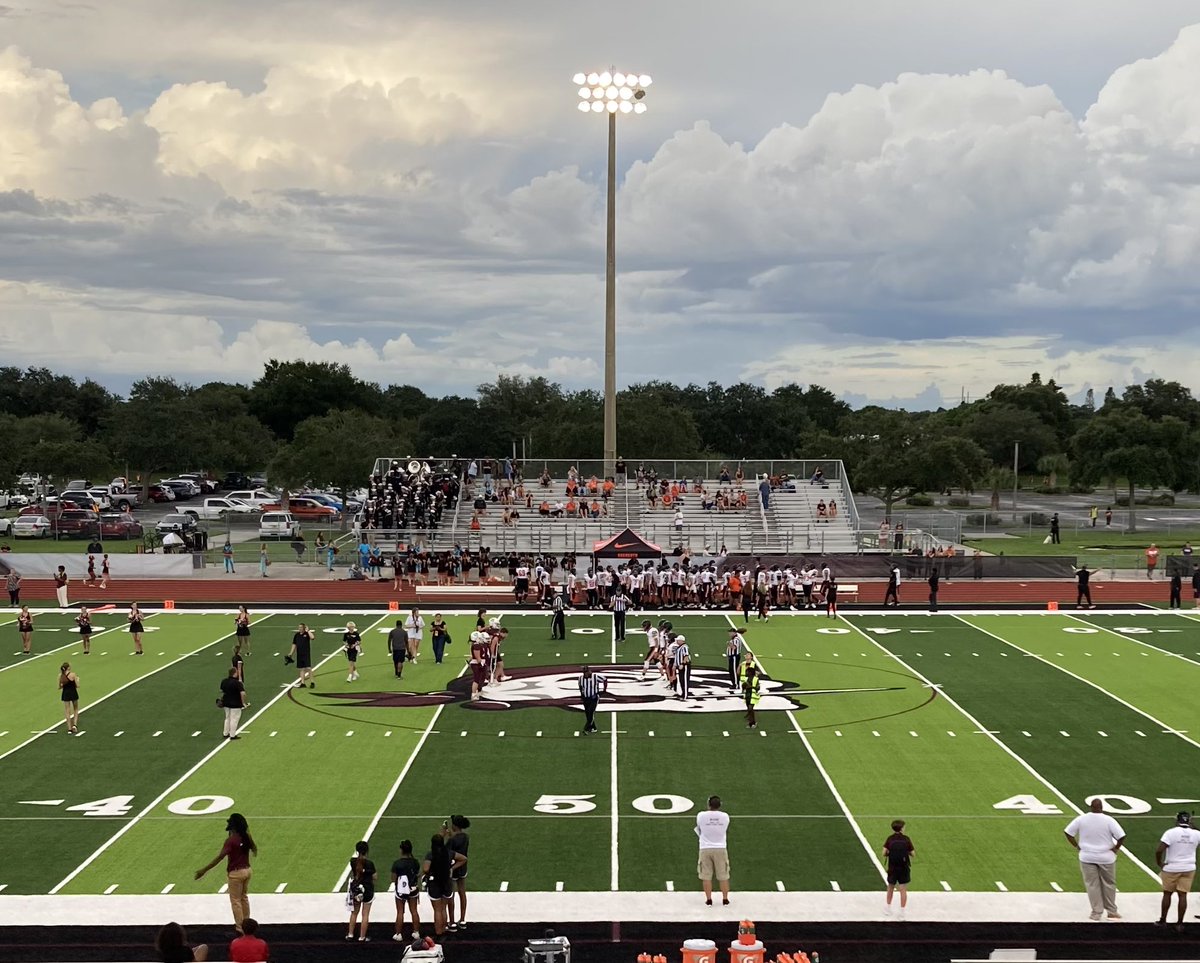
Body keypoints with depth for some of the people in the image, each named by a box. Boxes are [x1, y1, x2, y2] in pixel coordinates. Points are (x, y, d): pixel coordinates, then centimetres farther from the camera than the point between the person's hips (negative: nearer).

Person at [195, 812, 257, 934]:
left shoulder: (231, 840, -21)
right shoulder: (246, 837, 0)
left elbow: (220, 857, -27)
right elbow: (254, 851, 17)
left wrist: (204, 870, -26)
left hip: (235, 873, -7)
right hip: (247, 870, 7)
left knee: (236, 900, 7)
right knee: (244, 897, 23)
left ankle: (240, 928, 12)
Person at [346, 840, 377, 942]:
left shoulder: (353, 861, -9)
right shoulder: (369, 863, -20)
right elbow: (374, 877, -11)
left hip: (356, 888, 4)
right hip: (367, 889, -4)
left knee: (354, 912, 21)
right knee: (365, 914, 7)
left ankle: (350, 934, 27)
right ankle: (362, 937, 13)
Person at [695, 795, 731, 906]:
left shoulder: (701, 816, -9)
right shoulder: (725, 816, -5)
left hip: (705, 849, -1)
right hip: (721, 849, 1)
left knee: (706, 876, 7)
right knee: (723, 876, 10)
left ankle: (708, 900, 9)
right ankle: (725, 899, 15)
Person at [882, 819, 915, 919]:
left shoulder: (890, 839, -5)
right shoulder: (906, 839, -6)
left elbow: (884, 853, -11)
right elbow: (913, 854, -3)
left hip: (892, 868, 1)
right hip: (904, 868, -1)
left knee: (890, 887, 20)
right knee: (903, 890, 3)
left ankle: (888, 908, 31)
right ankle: (901, 912, 1)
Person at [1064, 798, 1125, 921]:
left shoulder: (1081, 819, -8)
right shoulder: (1108, 820, -14)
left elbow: (1067, 832, -4)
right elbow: (1121, 836, -18)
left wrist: (1077, 846, 3)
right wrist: (1116, 848, -2)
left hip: (1087, 857, 1)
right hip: (1106, 858, -1)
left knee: (1092, 885, 9)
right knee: (1109, 884, 15)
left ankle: (1096, 913, 12)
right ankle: (1111, 912, 23)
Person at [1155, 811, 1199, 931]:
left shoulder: (1171, 833, -14)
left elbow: (1159, 851, -20)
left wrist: (1160, 864, -4)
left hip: (1171, 868, -2)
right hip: (1189, 868, 2)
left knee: (1167, 894, 12)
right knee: (1183, 895, 7)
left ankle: (1163, 920, 23)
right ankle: (1179, 923, 10)